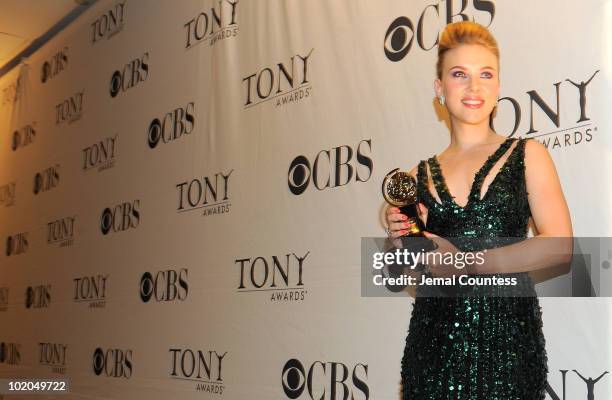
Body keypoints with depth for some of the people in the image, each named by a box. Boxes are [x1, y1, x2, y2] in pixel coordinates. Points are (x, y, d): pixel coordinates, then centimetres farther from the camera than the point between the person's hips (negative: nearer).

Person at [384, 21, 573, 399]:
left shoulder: (528, 155, 1)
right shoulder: (420, 175, 8)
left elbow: (561, 247, -11)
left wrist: (467, 263, -14)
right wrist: (402, 242, -5)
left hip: (506, 338, -2)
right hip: (435, 338, 2)